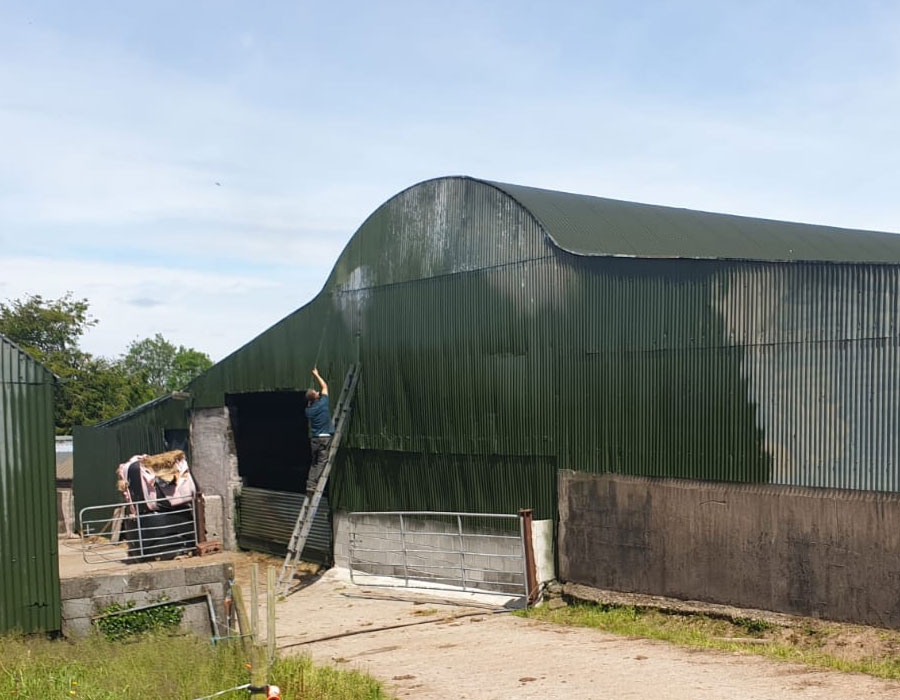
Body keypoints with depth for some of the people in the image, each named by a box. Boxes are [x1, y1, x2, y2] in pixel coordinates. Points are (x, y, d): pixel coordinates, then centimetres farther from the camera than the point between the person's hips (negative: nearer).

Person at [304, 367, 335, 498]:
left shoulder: (308, 410, 4)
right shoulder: (323, 403, -6)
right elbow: (324, 387, 8)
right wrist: (316, 374, 19)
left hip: (314, 438, 5)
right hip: (324, 438, -5)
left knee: (314, 463, 11)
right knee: (321, 462, -6)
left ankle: (310, 486, 3)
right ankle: (312, 486, -16)